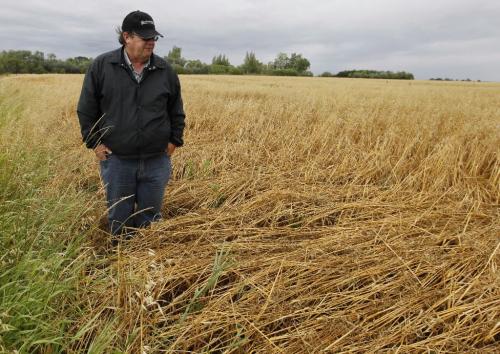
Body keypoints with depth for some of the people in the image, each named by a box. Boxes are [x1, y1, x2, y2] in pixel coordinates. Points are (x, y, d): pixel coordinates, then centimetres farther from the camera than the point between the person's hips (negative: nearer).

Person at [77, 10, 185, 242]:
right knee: (119, 220, 12)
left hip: (156, 161, 1)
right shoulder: (101, 66, -3)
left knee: (151, 219, 12)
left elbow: (176, 111, 12)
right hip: (116, 160, -1)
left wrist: (174, 141, 6)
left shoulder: (165, 71, 2)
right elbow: (86, 109, 3)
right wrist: (94, 143, -2)